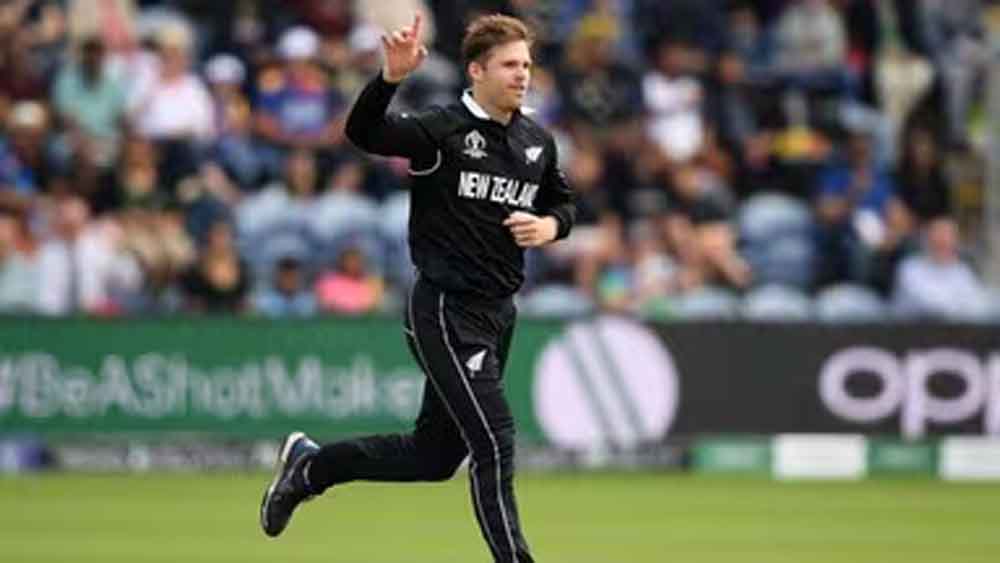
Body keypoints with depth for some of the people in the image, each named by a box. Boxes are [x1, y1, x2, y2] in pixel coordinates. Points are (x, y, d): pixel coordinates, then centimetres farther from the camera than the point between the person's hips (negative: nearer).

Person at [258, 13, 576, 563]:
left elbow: (563, 203, 23)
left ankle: (310, 464, 34)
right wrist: (392, 75, -44)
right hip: (446, 311, -8)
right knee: (493, 440, -12)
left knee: (434, 455, 15)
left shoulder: (538, 142, 8)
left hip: (497, 311, 8)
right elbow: (362, 131, -27)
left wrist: (549, 226, -1)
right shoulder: (442, 130, -13)